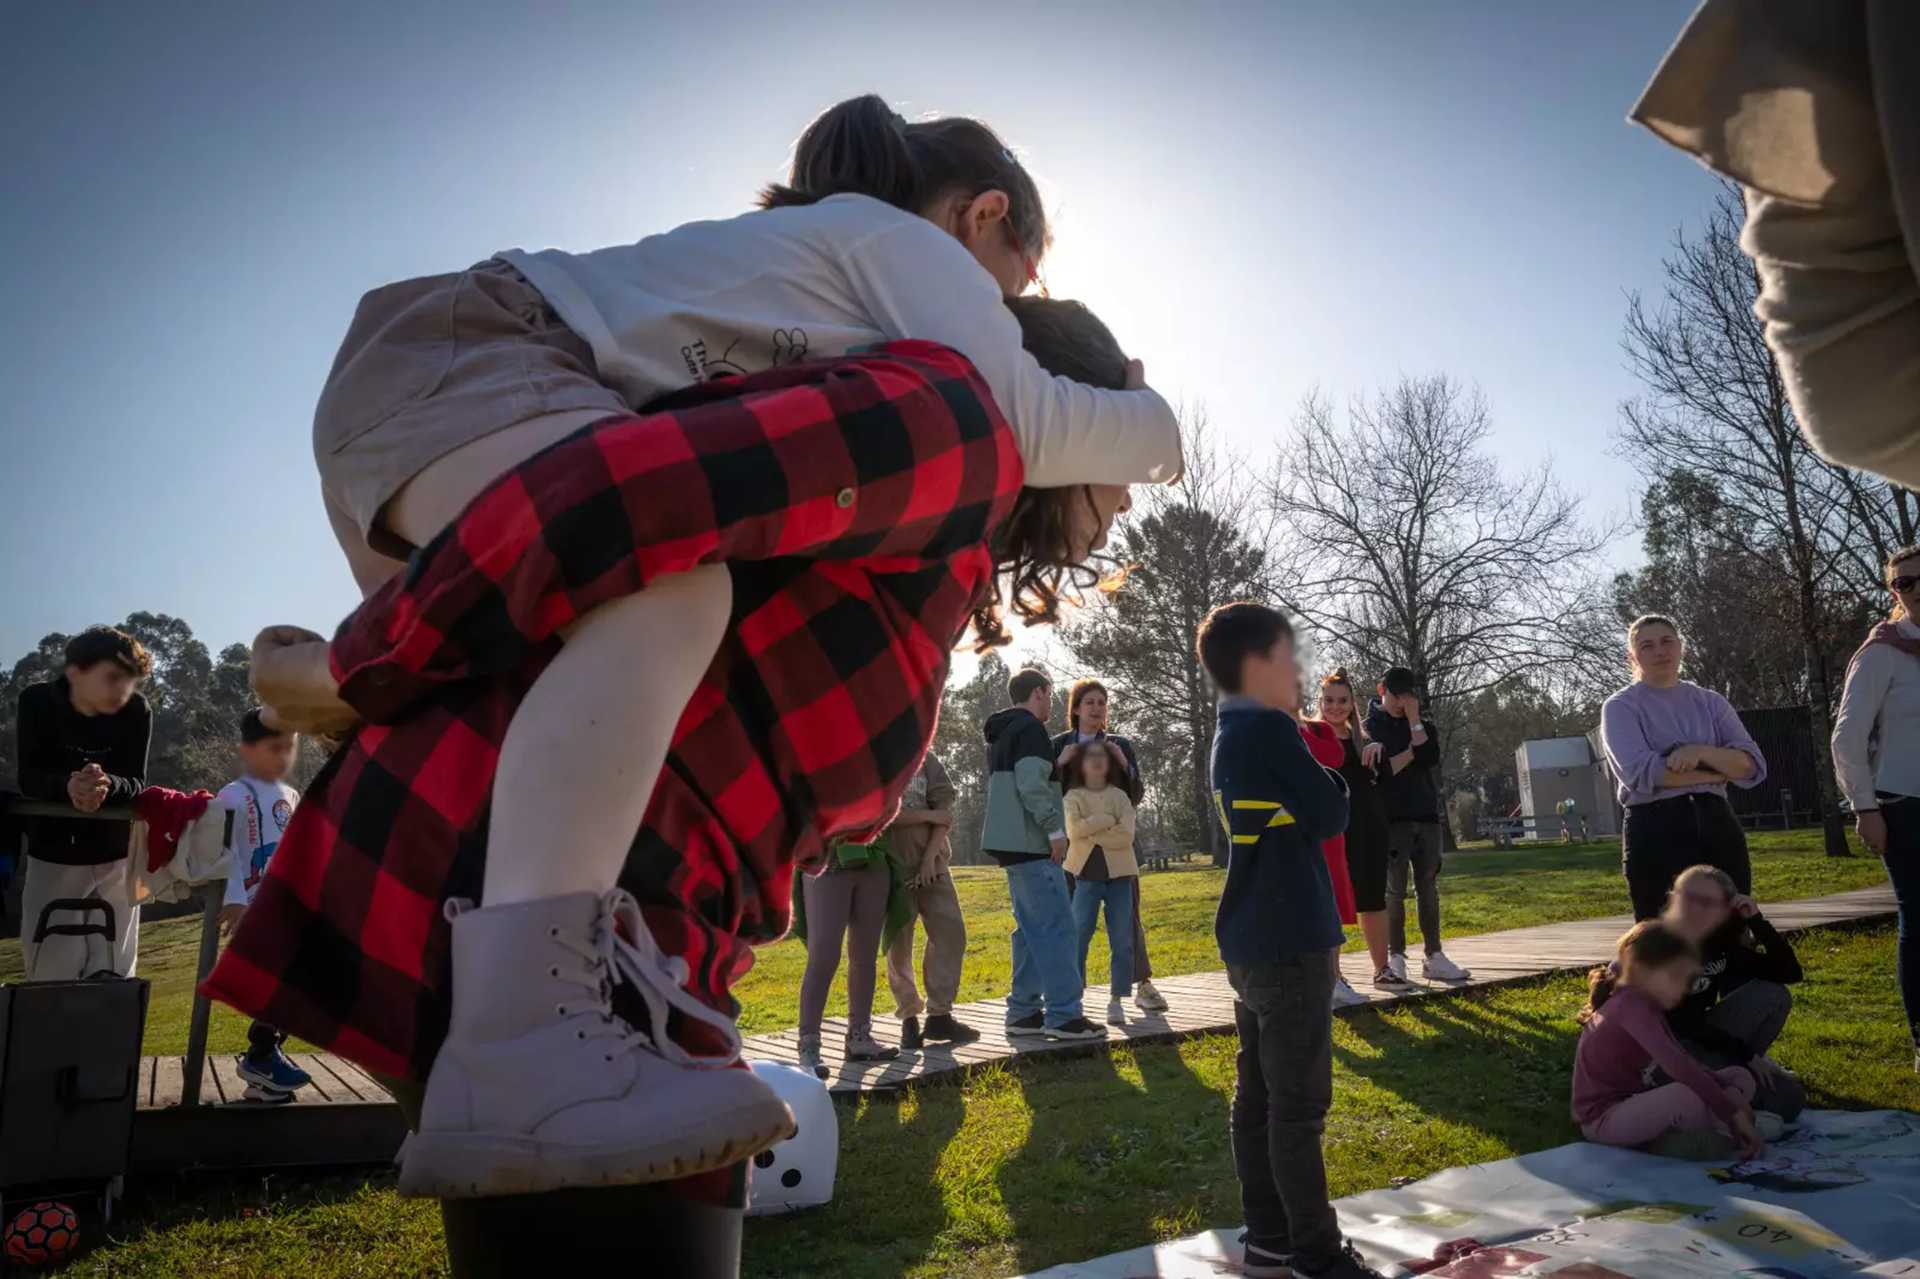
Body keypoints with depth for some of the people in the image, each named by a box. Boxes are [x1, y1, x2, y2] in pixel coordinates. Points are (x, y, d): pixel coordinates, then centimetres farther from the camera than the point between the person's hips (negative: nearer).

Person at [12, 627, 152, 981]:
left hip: (115, 856, 0)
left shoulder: (137, 711, -14)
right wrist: (68, 786, -43)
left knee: (114, 974, 6)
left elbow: (137, 784, -17)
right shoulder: (36, 702, -14)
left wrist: (107, 784, -41)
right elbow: (29, 780, -20)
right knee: (51, 972, 7)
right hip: (52, 854, 0)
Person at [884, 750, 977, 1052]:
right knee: (898, 943, 0)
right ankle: (909, 1017, 15)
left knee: (951, 932, -1)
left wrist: (930, 857, -11)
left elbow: (944, 811, 0)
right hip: (890, 867, -3)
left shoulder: (926, 758, 6)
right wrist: (928, 816, -9)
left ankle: (939, 1015, 10)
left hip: (932, 864, 3)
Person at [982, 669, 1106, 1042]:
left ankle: (1024, 1011, 13)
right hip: (1031, 843, -10)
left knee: (1032, 928, 12)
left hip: (1013, 843, 10)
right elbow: (1032, 784, -22)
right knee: (1056, 926, -8)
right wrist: (1055, 829, -17)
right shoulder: (1031, 729, -10)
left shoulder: (1002, 734, 20)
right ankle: (1063, 1015, -7)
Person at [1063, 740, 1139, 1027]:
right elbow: (1074, 830, -14)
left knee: (1121, 939, 1)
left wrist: (1091, 832, -11)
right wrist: (1107, 820, -12)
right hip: (1087, 874, -1)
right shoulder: (1073, 796, 3)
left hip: (1119, 873, 1)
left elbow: (1126, 834, -9)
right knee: (1078, 936, -2)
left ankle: (1116, 1001, 9)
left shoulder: (1120, 796, 5)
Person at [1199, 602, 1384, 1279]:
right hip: (1288, 944, -9)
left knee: (1258, 1098, 13)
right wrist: (1332, 772, 6)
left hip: (1252, 944, 9)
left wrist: (1312, 772, 5)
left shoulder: (1231, 736, 13)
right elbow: (1330, 816, -12)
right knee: (1299, 1104, -1)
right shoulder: (1271, 729, -15)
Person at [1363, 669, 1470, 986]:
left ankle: (1434, 957, 12)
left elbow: (1430, 758, -7)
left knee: (1428, 889, 7)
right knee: (1395, 891, -4)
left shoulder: (1424, 724, 13)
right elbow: (1376, 769, -12)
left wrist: (1414, 719, -8)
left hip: (1426, 816, 4)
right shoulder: (1370, 726, 1)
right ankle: (1396, 959, 0)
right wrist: (1411, 752, -7)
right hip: (1392, 819, -4)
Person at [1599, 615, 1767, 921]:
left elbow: (1752, 764, 4)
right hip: (1655, 831, -4)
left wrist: (1702, 752, -15)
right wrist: (1718, 772, -6)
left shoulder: (1710, 702, 14)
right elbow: (1640, 772, -16)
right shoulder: (1621, 707, 0)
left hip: (1717, 825, 4)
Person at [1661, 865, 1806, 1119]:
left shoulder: (1721, 942, 0)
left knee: (1774, 994, -10)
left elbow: (1789, 972, -6)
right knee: (1784, 1097, -20)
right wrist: (1746, 1053, -15)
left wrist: (1756, 920, -14)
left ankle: (1735, 1068, 1)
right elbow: (1678, 1021, -20)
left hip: (1705, 1037, 7)